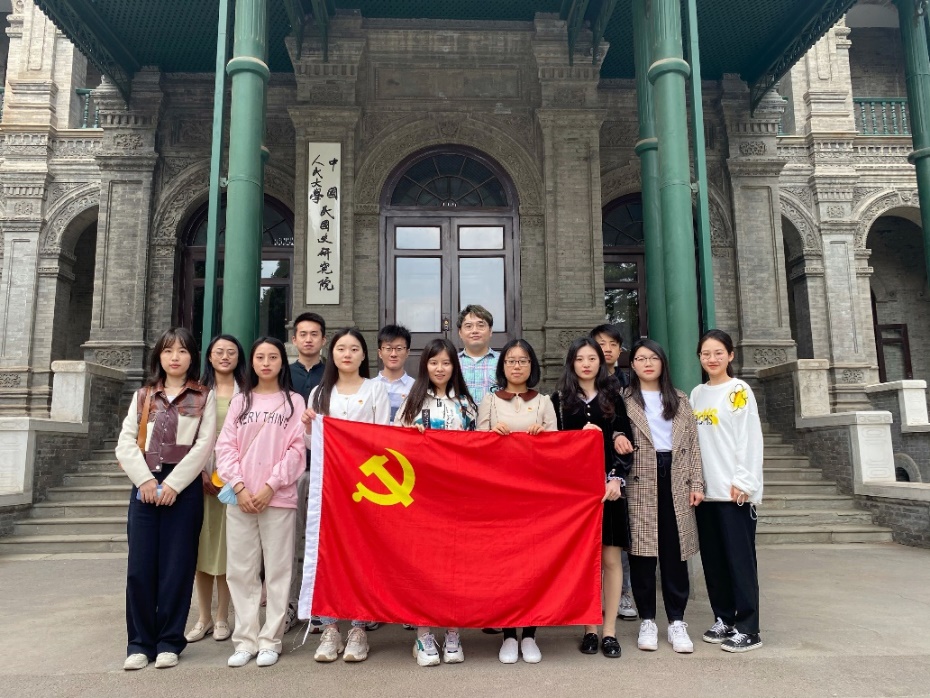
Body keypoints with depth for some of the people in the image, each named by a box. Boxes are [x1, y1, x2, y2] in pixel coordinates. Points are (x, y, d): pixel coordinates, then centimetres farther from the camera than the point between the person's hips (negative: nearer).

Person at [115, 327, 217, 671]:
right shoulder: (143, 396, 15)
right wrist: (146, 480, -8)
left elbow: (204, 445, -4)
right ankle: (140, 642, 14)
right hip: (145, 487, 3)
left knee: (176, 567, 1)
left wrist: (172, 484, -12)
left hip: (184, 488, -3)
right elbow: (125, 442, 6)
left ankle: (169, 642, 13)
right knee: (139, 566, 2)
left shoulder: (204, 397, 6)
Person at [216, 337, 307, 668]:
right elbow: (226, 447, 5)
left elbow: (297, 449, -2)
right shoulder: (239, 401, 12)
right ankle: (246, 639, 16)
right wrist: (239, 488, -7)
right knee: (241, 570, 6)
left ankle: (270, 640, 12)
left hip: (278, 497, -2)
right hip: (240, 498, 3)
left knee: (277, 569, 2)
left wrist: (271, 486, -11)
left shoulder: (294, 401, 5)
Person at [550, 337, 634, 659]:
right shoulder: (560, 398, 6)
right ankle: (590, 629, 14)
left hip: (609, 483, 1)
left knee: (610, 558, 1)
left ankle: (610, 630, 11)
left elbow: (624, 441, 3)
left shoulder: (613, 397, 8)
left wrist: (615, 478, -8)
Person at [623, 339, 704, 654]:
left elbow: (692, 443, 11)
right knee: (642, 552, 2)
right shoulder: (624, 400, 6)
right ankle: (647, 621, 14)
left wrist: (696, 482, 3)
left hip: (674, 481, 2)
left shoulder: (680, 400, 15)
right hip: (640, 484, -2)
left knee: (675, 552, 5)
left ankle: (677, 622, 15)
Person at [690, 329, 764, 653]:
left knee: (740, 557, -1)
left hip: (734, 489, -6)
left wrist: (743, 482, -14)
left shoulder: (739, 390, -3)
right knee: (713, 558, 11)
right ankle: (724, 619, 23)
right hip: (706, 489, 6)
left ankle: (747, 629, 8)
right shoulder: (696, 394, 13)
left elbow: (750, 439, -8)